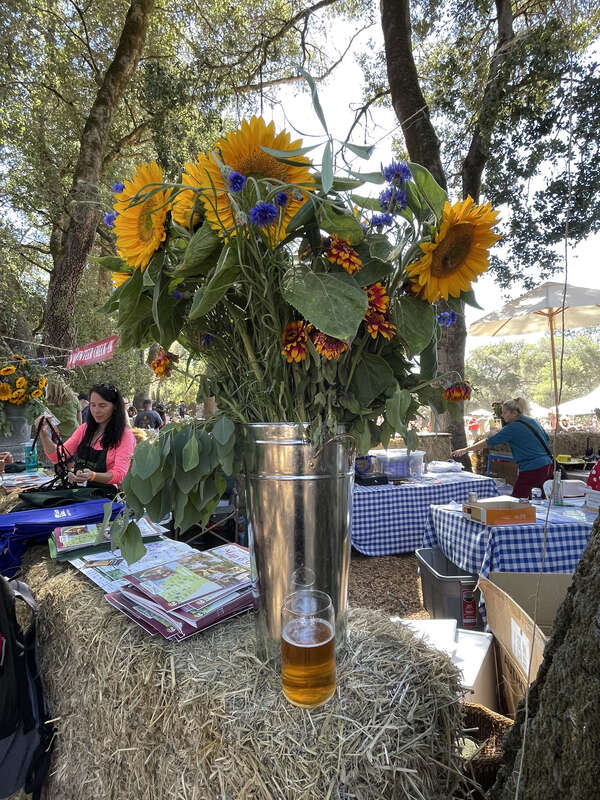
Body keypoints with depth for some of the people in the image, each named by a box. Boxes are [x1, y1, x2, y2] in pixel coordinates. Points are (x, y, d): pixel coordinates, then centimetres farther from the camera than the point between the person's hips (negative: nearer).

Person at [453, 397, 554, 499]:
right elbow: (546, 438, 23)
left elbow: (489, 442, -12)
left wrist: (466, 450, -6)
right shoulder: (533, 421, 11)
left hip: (532, 470, -9)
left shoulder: (513, 428, -13)